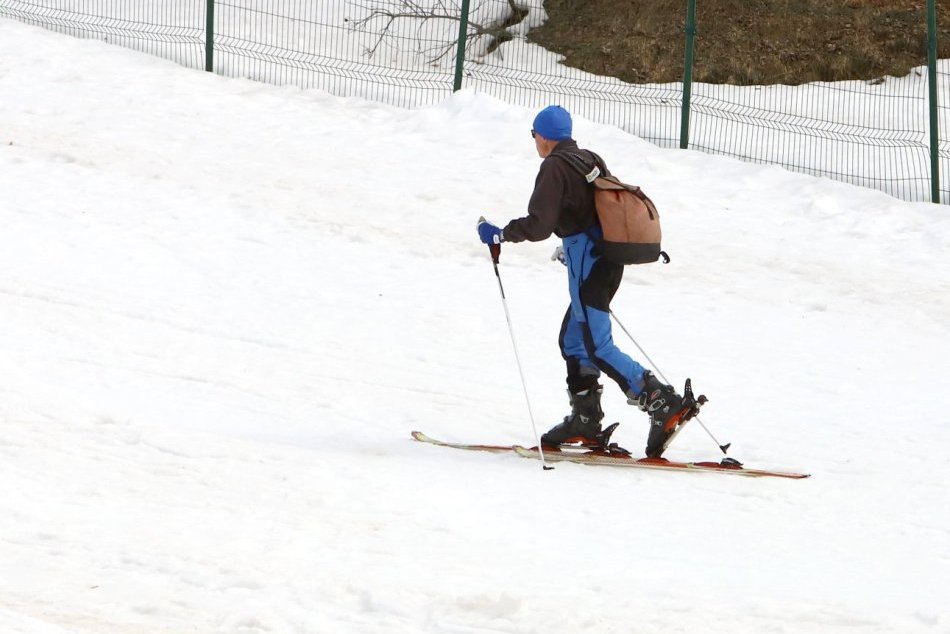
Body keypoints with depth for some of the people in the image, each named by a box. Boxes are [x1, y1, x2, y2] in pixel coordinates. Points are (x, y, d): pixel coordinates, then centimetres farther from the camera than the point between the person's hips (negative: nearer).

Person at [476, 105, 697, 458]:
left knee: (597, 347, -9)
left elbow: (539, 224, -17)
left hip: (586, 262, -9)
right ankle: (585, 419, 13)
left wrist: (499, 235, -3)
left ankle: (662, 402, -20)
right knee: (572, 340, 16)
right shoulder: (591, 160, 16)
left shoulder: (555, 167, -9)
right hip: (609, 258, 9)